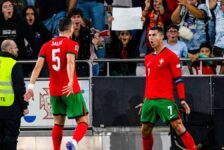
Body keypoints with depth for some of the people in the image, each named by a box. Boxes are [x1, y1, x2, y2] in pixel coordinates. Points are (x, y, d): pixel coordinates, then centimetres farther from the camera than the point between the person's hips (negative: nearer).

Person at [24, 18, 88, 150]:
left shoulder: (47, 46, 10)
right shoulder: (71, 44, -4)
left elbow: (38, 66, 0)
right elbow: (70, 62, -22)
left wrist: (31, 86, -3)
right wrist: (71, 82, -35)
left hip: (54, 91, 5)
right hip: (71, 90, -5)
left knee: (58, 123, 18)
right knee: (83, 122, -1)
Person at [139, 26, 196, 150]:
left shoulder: (170, 56, -3)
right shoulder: (148, 59, 16)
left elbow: (178, 79, -6)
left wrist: (182, 99, -13)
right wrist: (145, 101, 24)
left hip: (165, 100, -7)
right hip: (149, 100, 7)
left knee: (178, 126, -14)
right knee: (145, 130, 8)